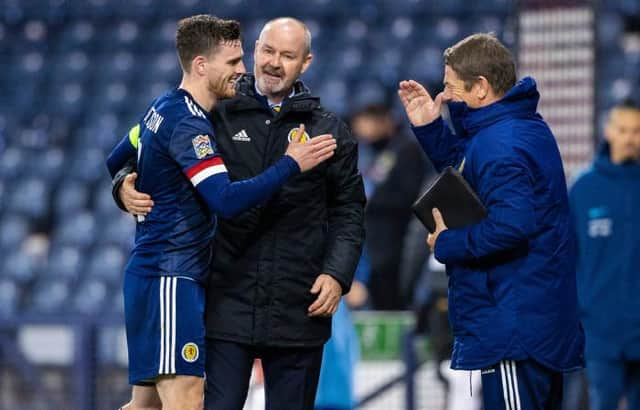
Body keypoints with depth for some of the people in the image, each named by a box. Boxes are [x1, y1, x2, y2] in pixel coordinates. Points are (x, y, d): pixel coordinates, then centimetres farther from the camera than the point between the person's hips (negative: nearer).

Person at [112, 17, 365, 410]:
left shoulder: (329, 130, 8)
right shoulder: (218, 114, 4)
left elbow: (348, 211, 11)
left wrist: (338, 274, -3)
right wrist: (127, 185, -11)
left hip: (299, 306, 1)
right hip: (229, 302, -1)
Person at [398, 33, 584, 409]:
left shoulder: (500, 145, -20)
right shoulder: (527, 127, 13)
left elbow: (510, 225, -31)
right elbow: (470, 173, 28)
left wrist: (447, 244, -16)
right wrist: (429, 128, 17)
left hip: (513, 328, -11)